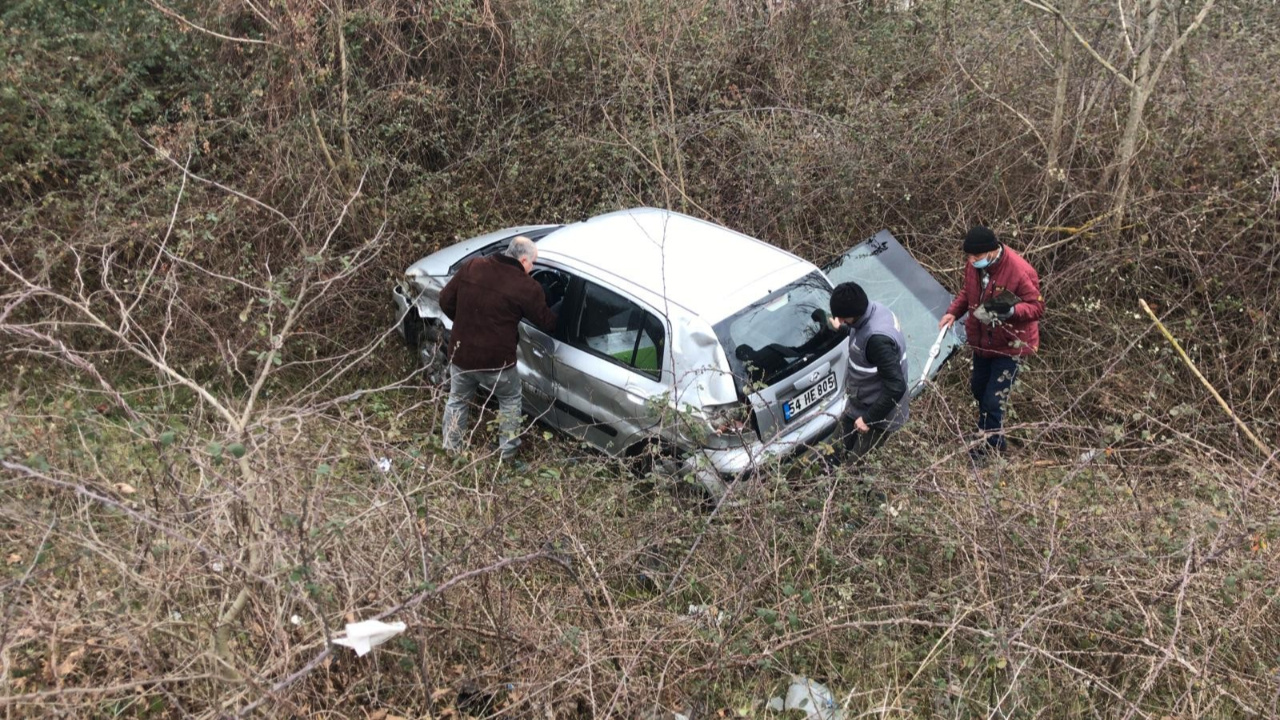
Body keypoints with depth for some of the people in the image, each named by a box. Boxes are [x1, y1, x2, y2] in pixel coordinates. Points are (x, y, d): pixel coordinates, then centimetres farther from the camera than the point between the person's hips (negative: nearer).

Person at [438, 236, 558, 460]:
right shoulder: (526, 287, -13)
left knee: (457, 399, 27)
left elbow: (446, 300, 6)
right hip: (496, 360, -4)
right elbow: (547, 322, -3)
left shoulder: (472, 267, -1)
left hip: (461, 354, 4)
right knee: (510, 400, 24)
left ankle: (451, 448, 37)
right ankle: (508, 450, 30)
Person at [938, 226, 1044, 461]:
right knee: (979, 389, 22)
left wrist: (1010, 310, -41)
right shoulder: (974, 265, -9)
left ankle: (990, 444, 17)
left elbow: (1037, 307, -22)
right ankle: (991, 436, 45)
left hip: (1010, 346, -7)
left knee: (993, 399, -6)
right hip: (982, 341, 7)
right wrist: (953, 312, -6)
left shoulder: (1020, 272, -30)